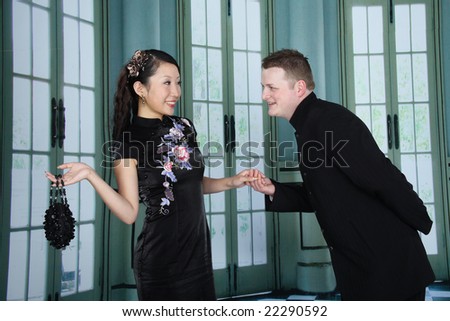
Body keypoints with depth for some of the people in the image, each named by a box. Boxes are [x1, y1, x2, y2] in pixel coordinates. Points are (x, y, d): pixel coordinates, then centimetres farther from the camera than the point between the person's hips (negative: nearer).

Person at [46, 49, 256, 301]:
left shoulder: (184, 126, 4)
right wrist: (90, 175, -27)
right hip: (161, 258, -6)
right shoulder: (129, 139, -13)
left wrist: (230, 182, 3)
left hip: (198, 249, 6)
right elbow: (129, 212, -16)